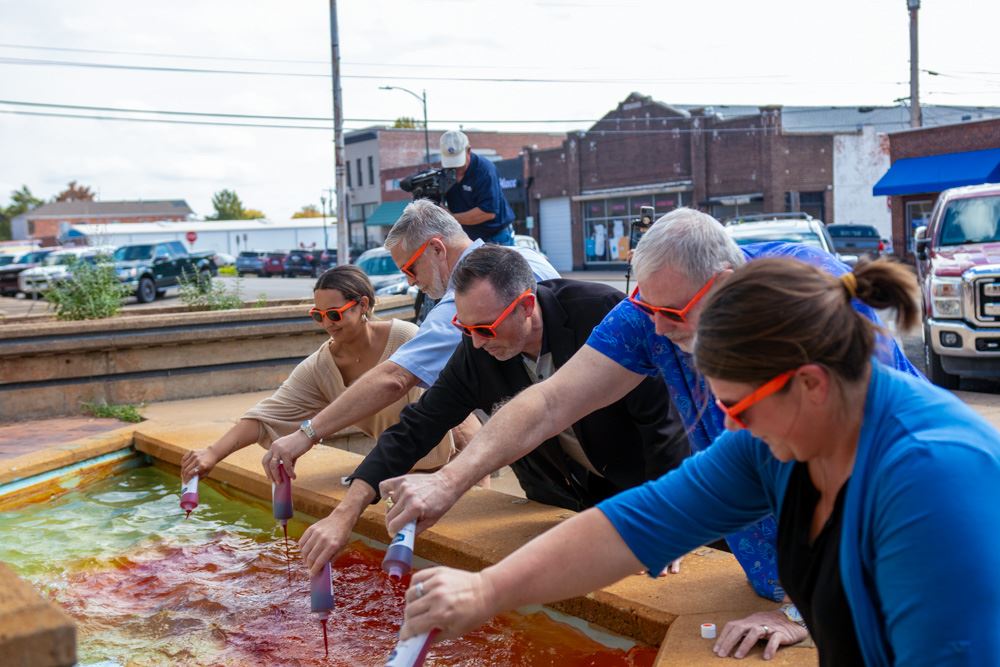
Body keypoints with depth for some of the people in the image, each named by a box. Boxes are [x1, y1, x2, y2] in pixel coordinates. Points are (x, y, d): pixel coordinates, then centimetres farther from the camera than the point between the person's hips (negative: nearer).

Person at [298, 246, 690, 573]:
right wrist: (345, 517, -20)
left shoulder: (601, 313, -28)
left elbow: (660, 416, -24)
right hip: (564, 501, 3)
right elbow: (416, 429, -11)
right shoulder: (475, 354, -15)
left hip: (639, 485, -3)